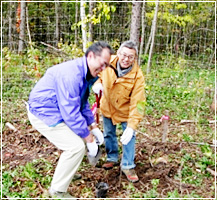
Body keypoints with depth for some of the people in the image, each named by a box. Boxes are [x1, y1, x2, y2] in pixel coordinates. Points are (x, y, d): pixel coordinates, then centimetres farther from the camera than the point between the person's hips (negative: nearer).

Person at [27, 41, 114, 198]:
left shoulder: (86, 74, 3)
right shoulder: (72, 74, -29)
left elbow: (83, 103, 14)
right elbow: (71, 113, -28)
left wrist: (93, 127, 7)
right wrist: (89, 139, -19)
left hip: (56, 111, 10)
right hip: (43, 114, -10)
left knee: (81, 135, 18)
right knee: (76, 147, -14)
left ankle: (67, 172, 35)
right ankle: (58, 190, 4)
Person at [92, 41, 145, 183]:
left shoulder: (138, 76, -29)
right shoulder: (108, 62, -21)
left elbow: (137, 103, -31)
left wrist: (132, 126, -38)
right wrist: (97, 83, -19)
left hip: (126, 111, -3)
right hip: (107, 107, 3)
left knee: (129, 137, -4)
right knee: (109, 134, 17)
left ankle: (128, 166, 16)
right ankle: (112, 158, 41)